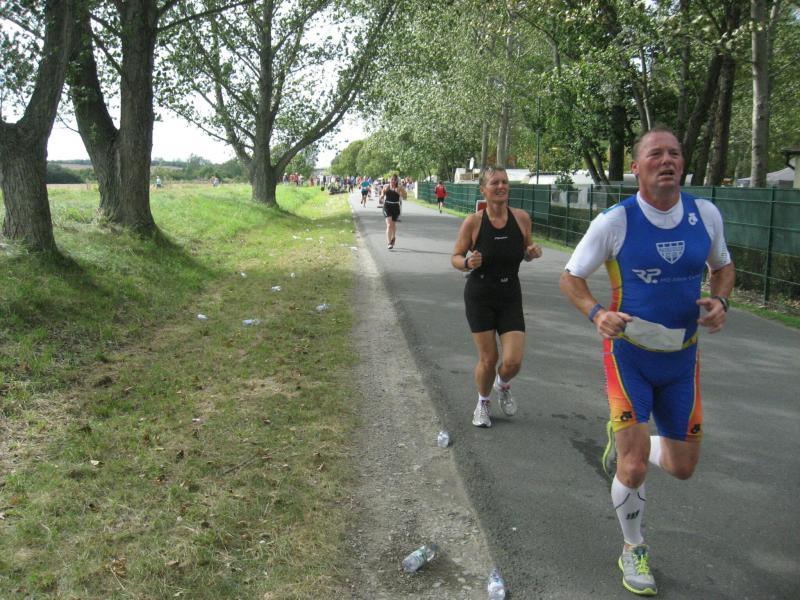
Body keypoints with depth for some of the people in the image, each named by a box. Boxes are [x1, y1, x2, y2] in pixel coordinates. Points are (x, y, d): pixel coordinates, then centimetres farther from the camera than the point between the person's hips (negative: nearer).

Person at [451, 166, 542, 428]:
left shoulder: (522, 218, -4)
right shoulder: (473, 222, -12)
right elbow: (455, 257, -3)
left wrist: (532, 252, -11)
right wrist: (468, 263, -25)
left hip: (510, 298, 2)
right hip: (480, 298, -2)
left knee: (513, 361, -5)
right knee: (488, 359, 2)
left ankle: (502, 386, 32)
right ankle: (483, 403, 32)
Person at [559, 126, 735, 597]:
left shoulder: (705, 214, -4)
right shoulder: (614, 222, -15)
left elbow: (723, 265, 13)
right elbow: (571, 277, -5)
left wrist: (720, 300, -8)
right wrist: (597, 313, -24)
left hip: (682, 359, 4)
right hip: (629, 354, -4)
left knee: (683, 467, 11)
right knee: (634, 469, -7)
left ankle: (622, 440, 44)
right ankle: (634, 549, 23)